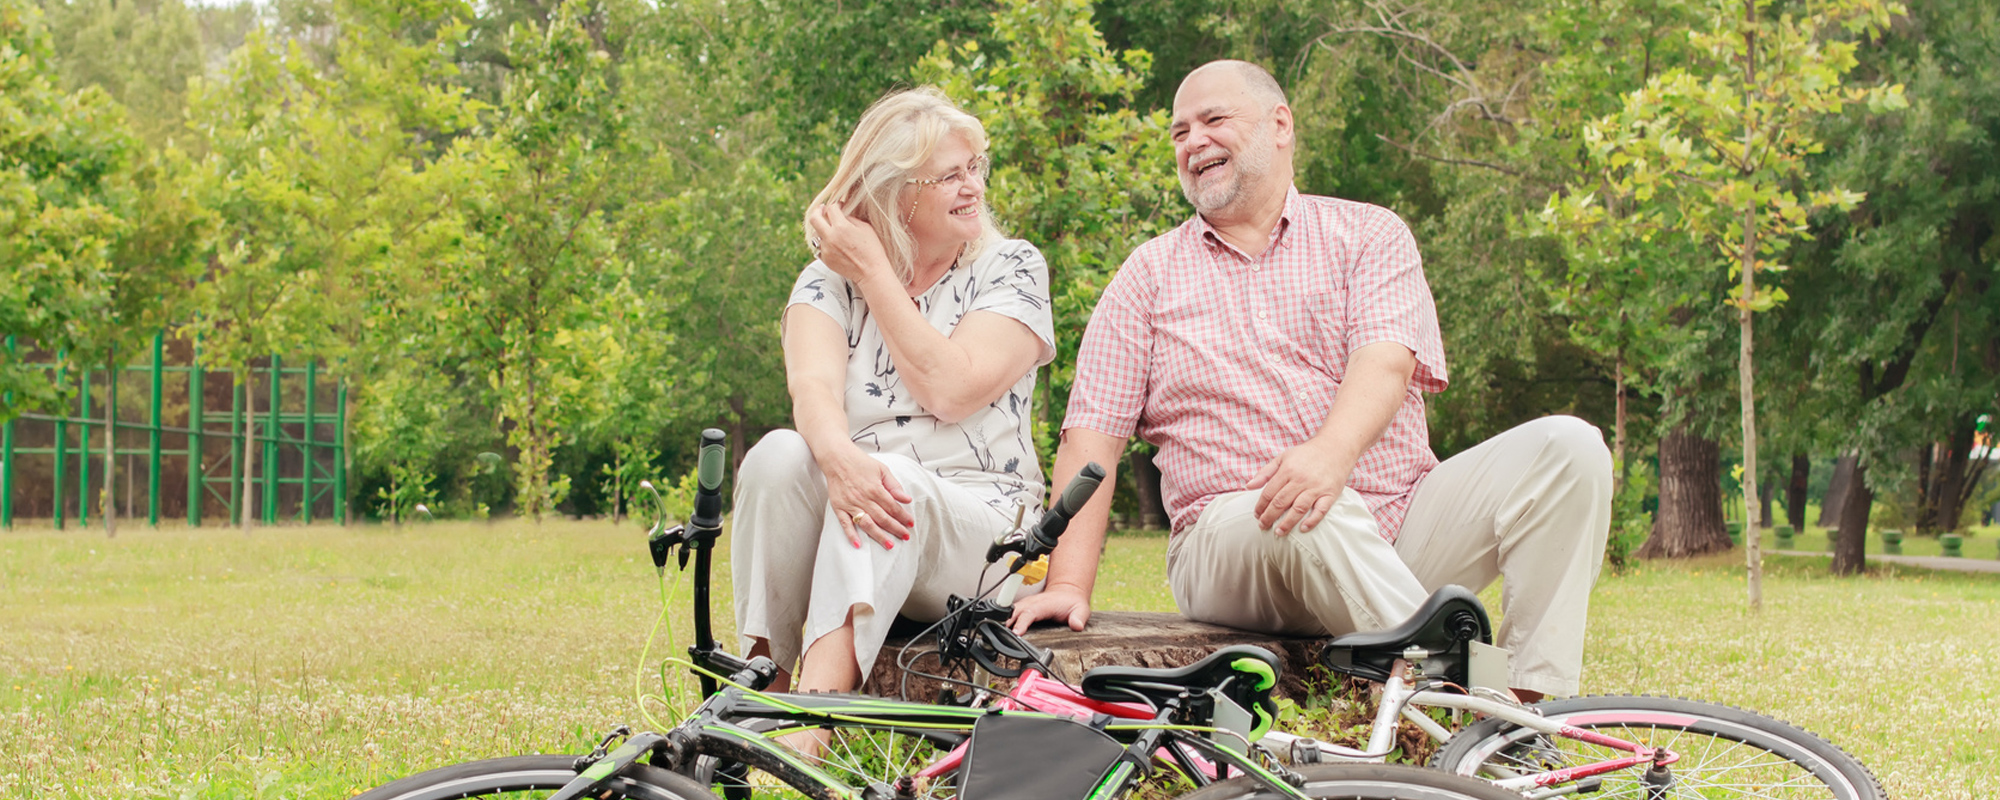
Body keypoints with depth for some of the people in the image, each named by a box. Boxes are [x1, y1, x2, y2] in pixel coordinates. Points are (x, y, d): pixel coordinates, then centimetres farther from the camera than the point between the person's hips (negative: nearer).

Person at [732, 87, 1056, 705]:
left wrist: (873, 273, -5)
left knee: (900, 487, -35)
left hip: (978, 522, -2)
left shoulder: (1011, 267, 6)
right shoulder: (828, 280, 11)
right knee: (778, 455, -28)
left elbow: (951, 389, -11)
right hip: (851, 495, 2)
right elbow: (812, 385, -10)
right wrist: (838, 455, -34)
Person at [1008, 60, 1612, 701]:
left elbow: (1387, 360, -8)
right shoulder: (1150, 276, 14)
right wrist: (1069, 584, -10)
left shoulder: (1369, 234, 11)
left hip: (1400, 522, 2)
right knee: (1316, 518, -37)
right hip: (1233, 532, -2)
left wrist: (1332, 454, -32)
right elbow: (1093, 433, 6)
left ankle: (1534, 704, -25)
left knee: (1567, 446, -19)